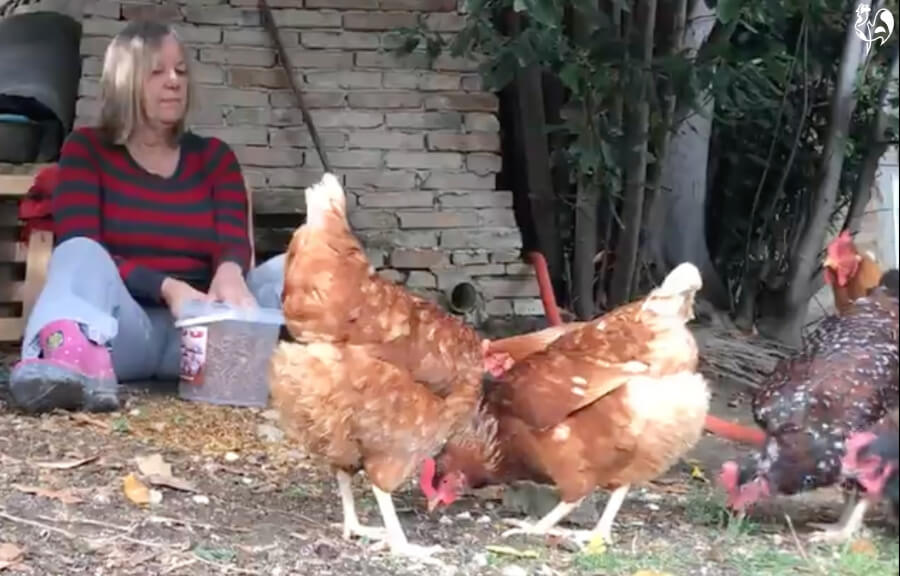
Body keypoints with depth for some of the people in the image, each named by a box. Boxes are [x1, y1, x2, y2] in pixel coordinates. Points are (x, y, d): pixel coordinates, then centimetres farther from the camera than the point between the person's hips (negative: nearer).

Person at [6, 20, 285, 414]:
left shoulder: (215, 157, 17)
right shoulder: (86, 149, 10)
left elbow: (234, 245, 1)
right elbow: (79, 252, -5)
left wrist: (230, 273, -27)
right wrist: (164, 287, -23)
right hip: (121, 330, -3)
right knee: (81, 253, -32)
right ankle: (75, 358, -67)